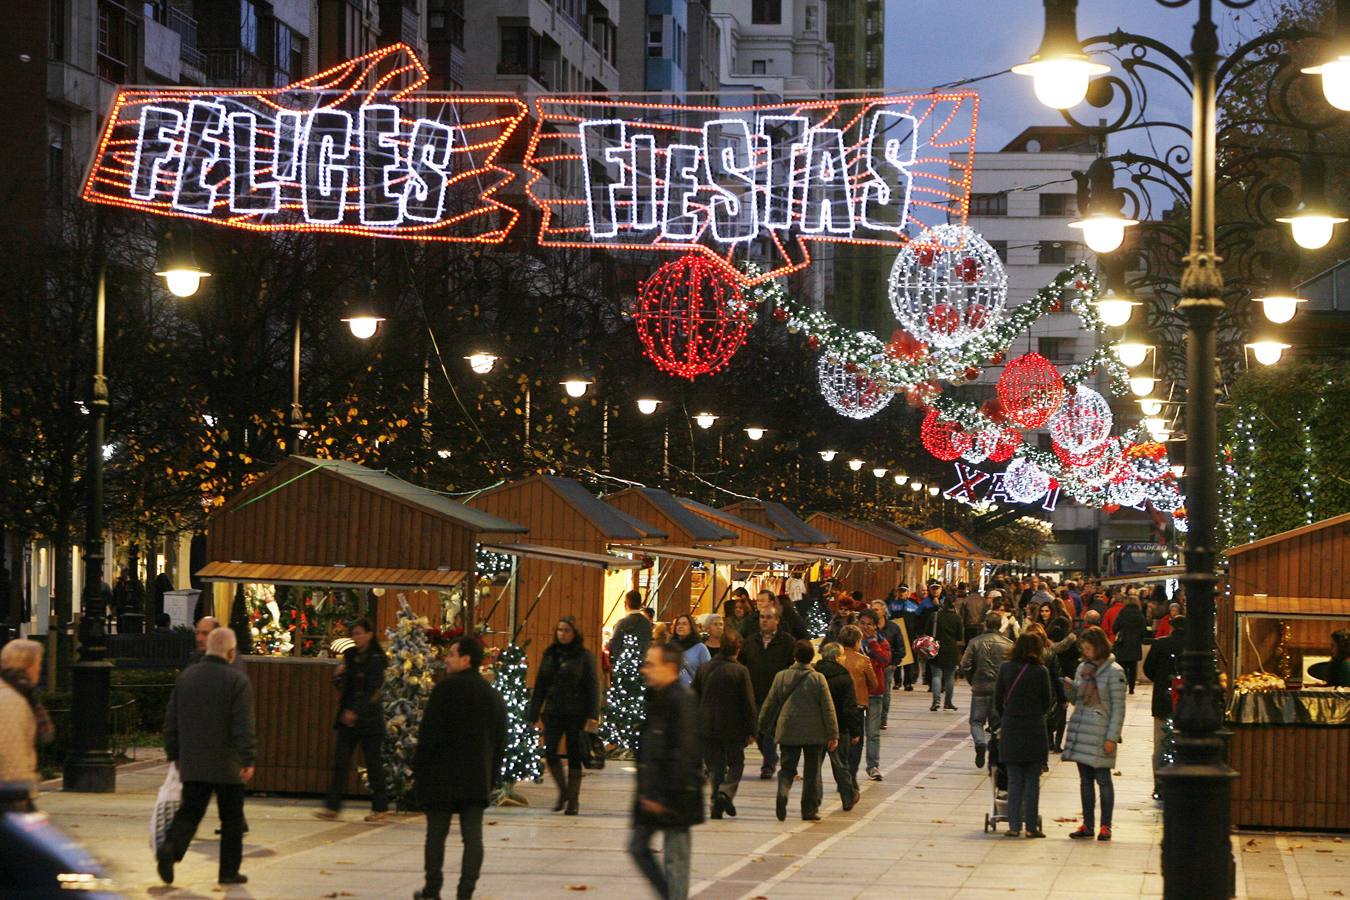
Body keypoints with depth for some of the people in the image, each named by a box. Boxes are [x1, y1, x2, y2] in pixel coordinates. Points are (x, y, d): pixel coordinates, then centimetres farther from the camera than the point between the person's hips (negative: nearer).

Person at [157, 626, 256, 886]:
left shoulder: (186, 676, 5)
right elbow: (244, 725, -16)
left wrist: (173, 754, 19)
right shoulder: (237, 680, -11)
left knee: (189, 811, 7)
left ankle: (170, 847, -19)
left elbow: (171, 720, 10)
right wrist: (248, 759, -10)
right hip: (227, 765, -4)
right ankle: (229, 871, 14)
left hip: (192, 764, 4)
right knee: (231, 819, 9)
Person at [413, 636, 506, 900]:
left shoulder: (446, 688, -9)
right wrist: (491, 777, 18)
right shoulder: (493, 695, 11)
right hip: (477, 780, 5)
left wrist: (418, 767, -3)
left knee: (436, 833, 6)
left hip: (441, 778, -4)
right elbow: (500, 742, 14)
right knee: (473, 836, 2)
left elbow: (429, 732, -12)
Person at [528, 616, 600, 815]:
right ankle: (563, 791, 15)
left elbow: (592, 687, -4)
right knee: (549, 753, -7)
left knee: (574, 757, 1)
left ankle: (573, 799, 12)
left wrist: (592, 716, -12)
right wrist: (535, 714, 9)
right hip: (552, 713, 3)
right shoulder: (550, 655, 10)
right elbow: (540, 685, 13)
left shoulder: (584, 657, -2)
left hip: (576, 713, -3)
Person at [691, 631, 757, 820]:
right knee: (736, 763, 12)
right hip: (732, 727, -3)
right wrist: (751, 731, -3)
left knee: (715, 767, 10)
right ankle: (726, 793, -10)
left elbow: (694, 699, 10)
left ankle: (716, 804, 1)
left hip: (707, 727, 3)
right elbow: (749, 703, -8)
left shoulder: (704, 669, 4)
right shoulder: (740, 671, -8)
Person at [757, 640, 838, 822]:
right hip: (814, 732, -1)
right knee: (812, 772, 10)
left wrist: (763, 726, 20)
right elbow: (828, 709, -7)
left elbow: (769, 704, 7)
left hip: (788, 732, 1)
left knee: (787, 768, 9)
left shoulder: (781, 677, 0)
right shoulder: (818, 679, -7)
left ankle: (782, 792, -20)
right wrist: (833, 735, -4)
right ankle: (810, 810, 11)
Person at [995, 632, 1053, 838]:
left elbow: (998, 700, 4)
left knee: (1014, 780, 7)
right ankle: (1031, 826, 4)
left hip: (1010, 730, 2)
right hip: (1034, 731, -2)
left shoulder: (1005, 668, -2)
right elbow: (1046, 703, 1)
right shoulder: (1040, 672, -7)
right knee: (1032, 781, 5)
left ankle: (1014, 825, 4)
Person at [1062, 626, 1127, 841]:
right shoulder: (1083, 668, 12)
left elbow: (1118, 708, -9)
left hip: (1100, 732, -6)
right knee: (1085, 780, 9)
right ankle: (1087, 825, 14)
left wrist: (1112, 737, -14)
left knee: (1103, 779, -1)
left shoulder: (1114, 672, -8)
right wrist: (1069, 687, -3)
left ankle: (1105, 826, 6)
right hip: (1080, 730, 6)